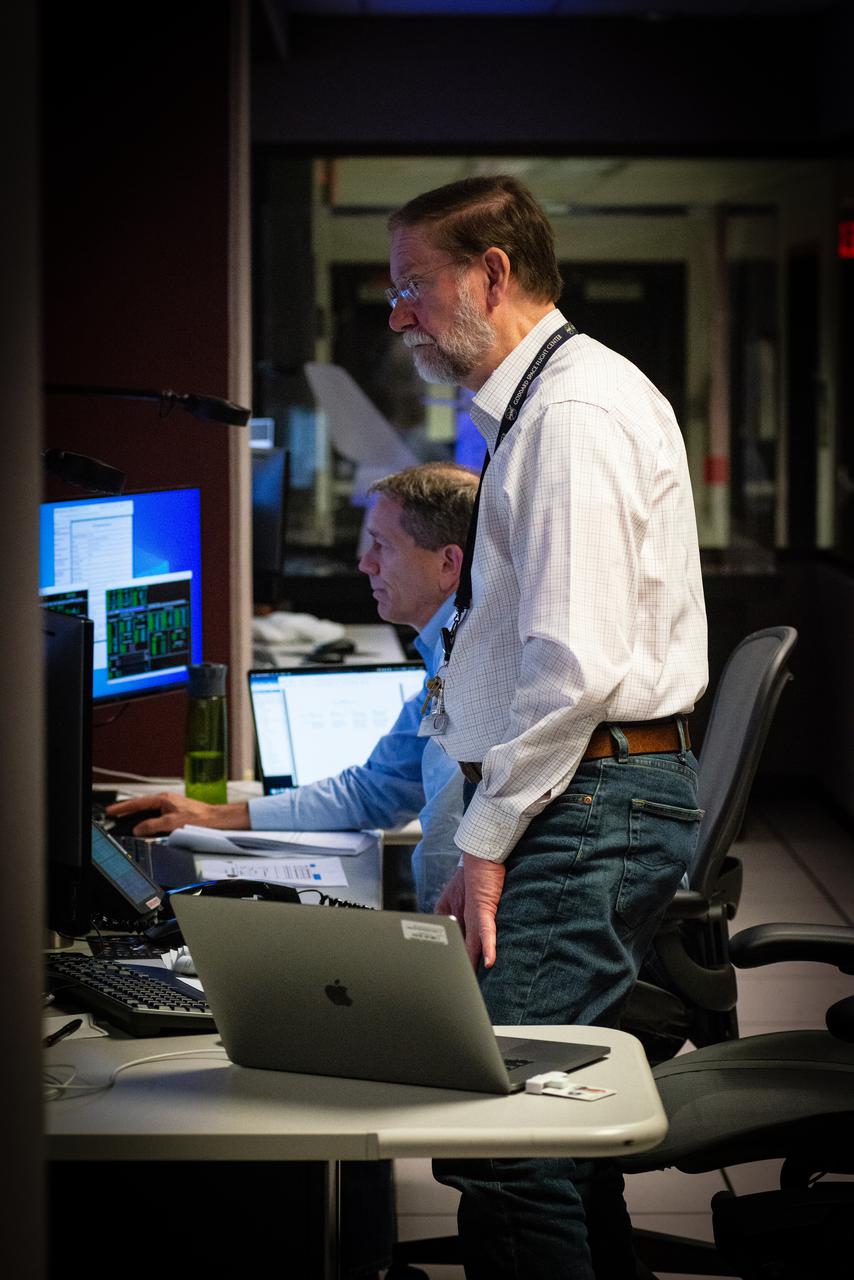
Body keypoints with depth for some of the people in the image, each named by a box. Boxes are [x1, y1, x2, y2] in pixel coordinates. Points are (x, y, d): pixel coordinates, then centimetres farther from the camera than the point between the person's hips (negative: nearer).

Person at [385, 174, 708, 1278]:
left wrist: (486, 845, -15)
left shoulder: (574, 412, -13)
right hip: (585, 799, 11)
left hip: (587, 803, -11)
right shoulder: (537, 405, 21)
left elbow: (577, 664, -21)